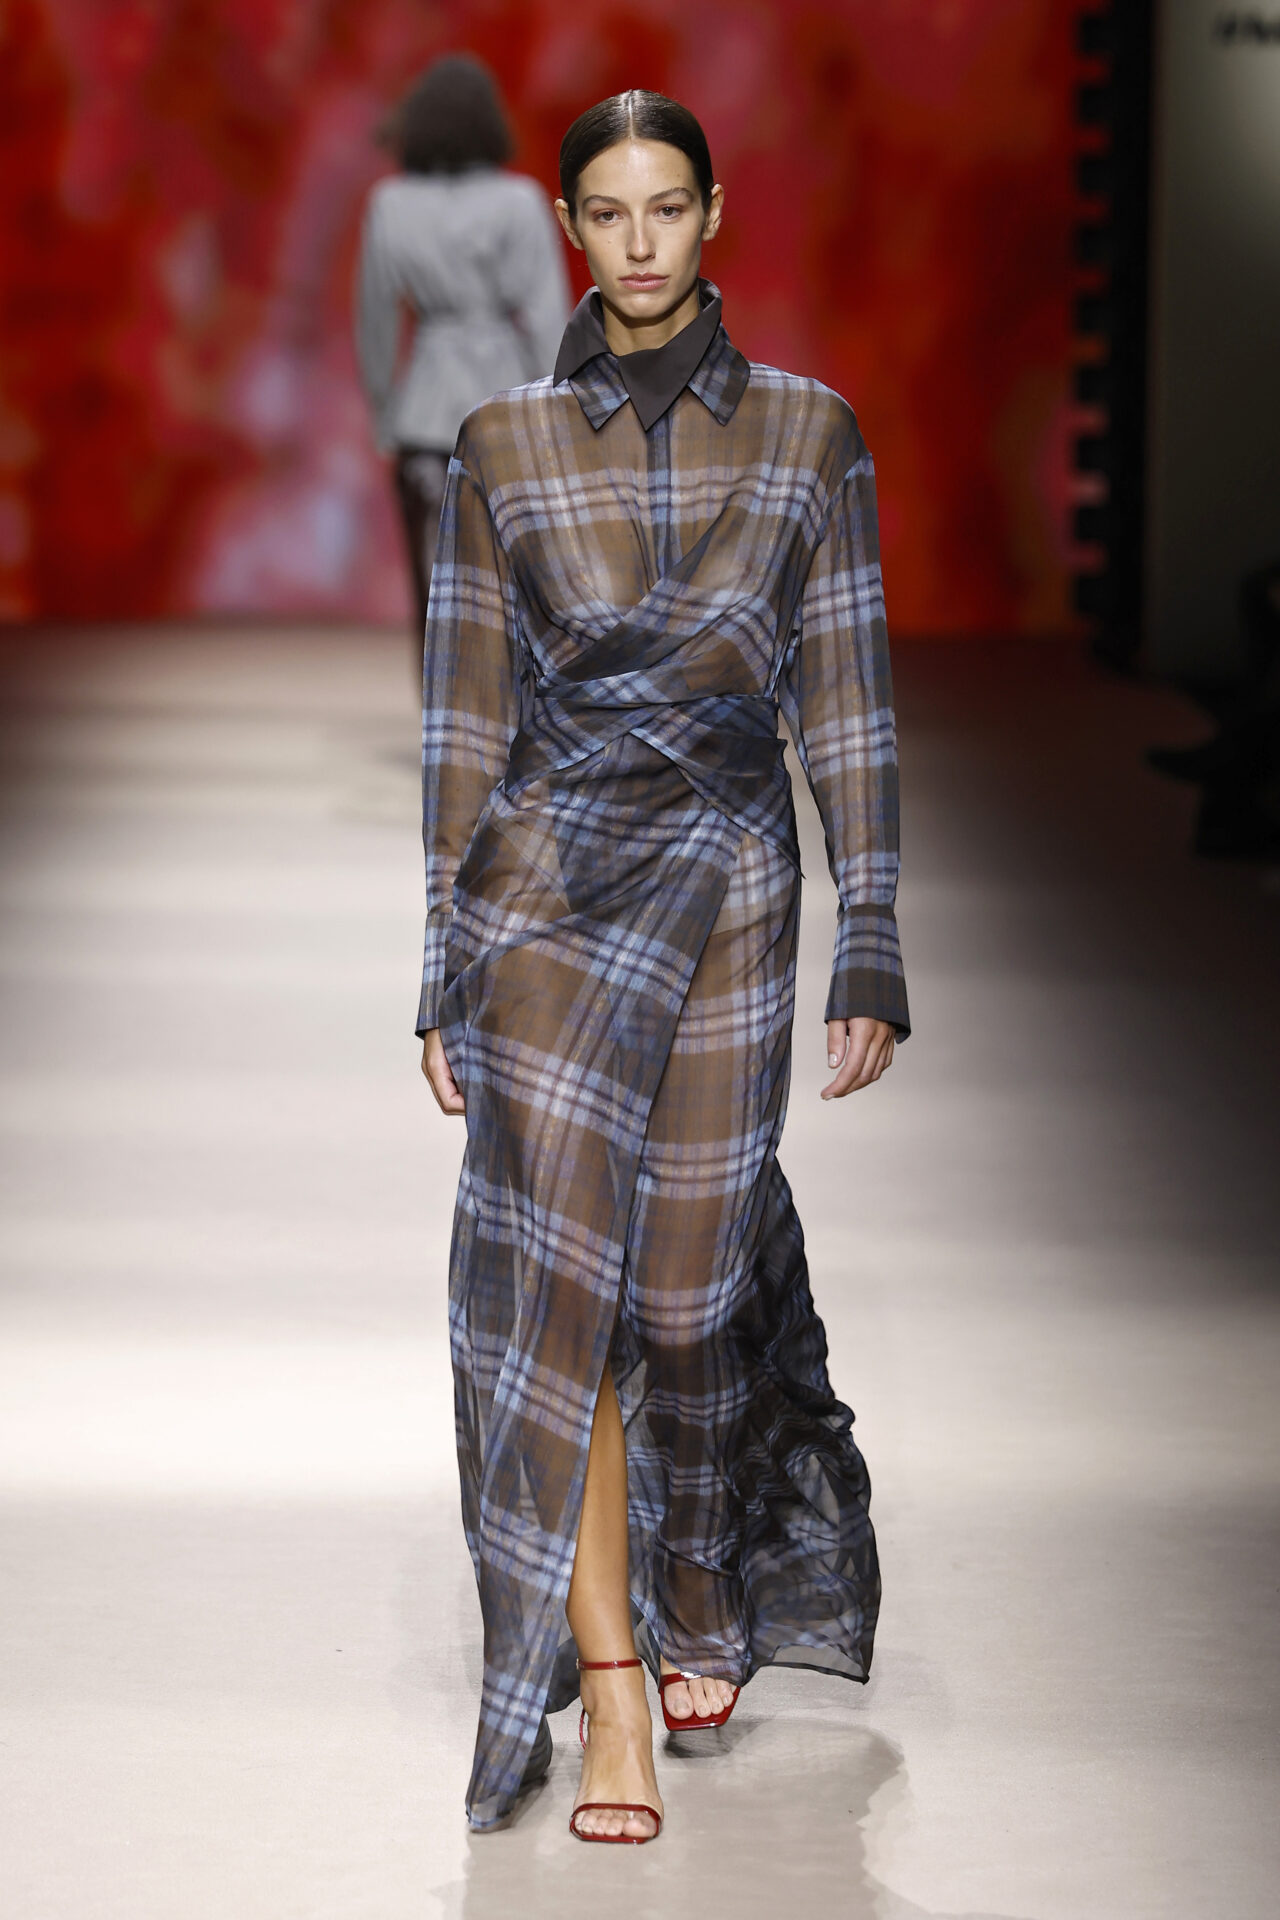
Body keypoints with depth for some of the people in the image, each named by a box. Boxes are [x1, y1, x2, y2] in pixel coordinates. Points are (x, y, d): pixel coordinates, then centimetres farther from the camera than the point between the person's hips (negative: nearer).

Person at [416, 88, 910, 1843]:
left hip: (725, 888, 0)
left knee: (693, 1274, 5)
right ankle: (608, 1691, -4)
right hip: (547, 886, 0)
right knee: (557, 1271, -8)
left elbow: (847, 703, 2)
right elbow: (467, 713, 4)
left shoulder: (806, 433, 2)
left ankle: (709, 1597, 32)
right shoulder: (504, 447, 3)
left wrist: (872, 943, -3)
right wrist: (447, 966, 1)